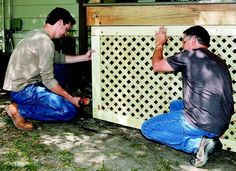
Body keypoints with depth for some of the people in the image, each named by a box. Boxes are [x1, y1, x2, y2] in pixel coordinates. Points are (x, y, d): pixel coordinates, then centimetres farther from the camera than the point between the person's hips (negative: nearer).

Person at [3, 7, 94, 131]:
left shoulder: (37, 34, 12)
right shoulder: (45, 41, -18)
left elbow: (59, 58, 20)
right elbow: (48, 80, -18)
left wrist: (85, 57, 16)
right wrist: (72, 99, -11)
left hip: (20, 85, 10)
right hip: (23, 89, -10)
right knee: (71, 110, -12)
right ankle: (20, 110, -8)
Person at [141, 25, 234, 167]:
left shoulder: (190, 56, -8)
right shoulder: (219, 61, 14)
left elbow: (157, 65, 7)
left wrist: (159, 44, 21)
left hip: (201, 124, -8)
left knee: (147, 128, 6)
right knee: (175, 105, 32)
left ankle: (196, 143, -6)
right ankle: (210, 138, 11)